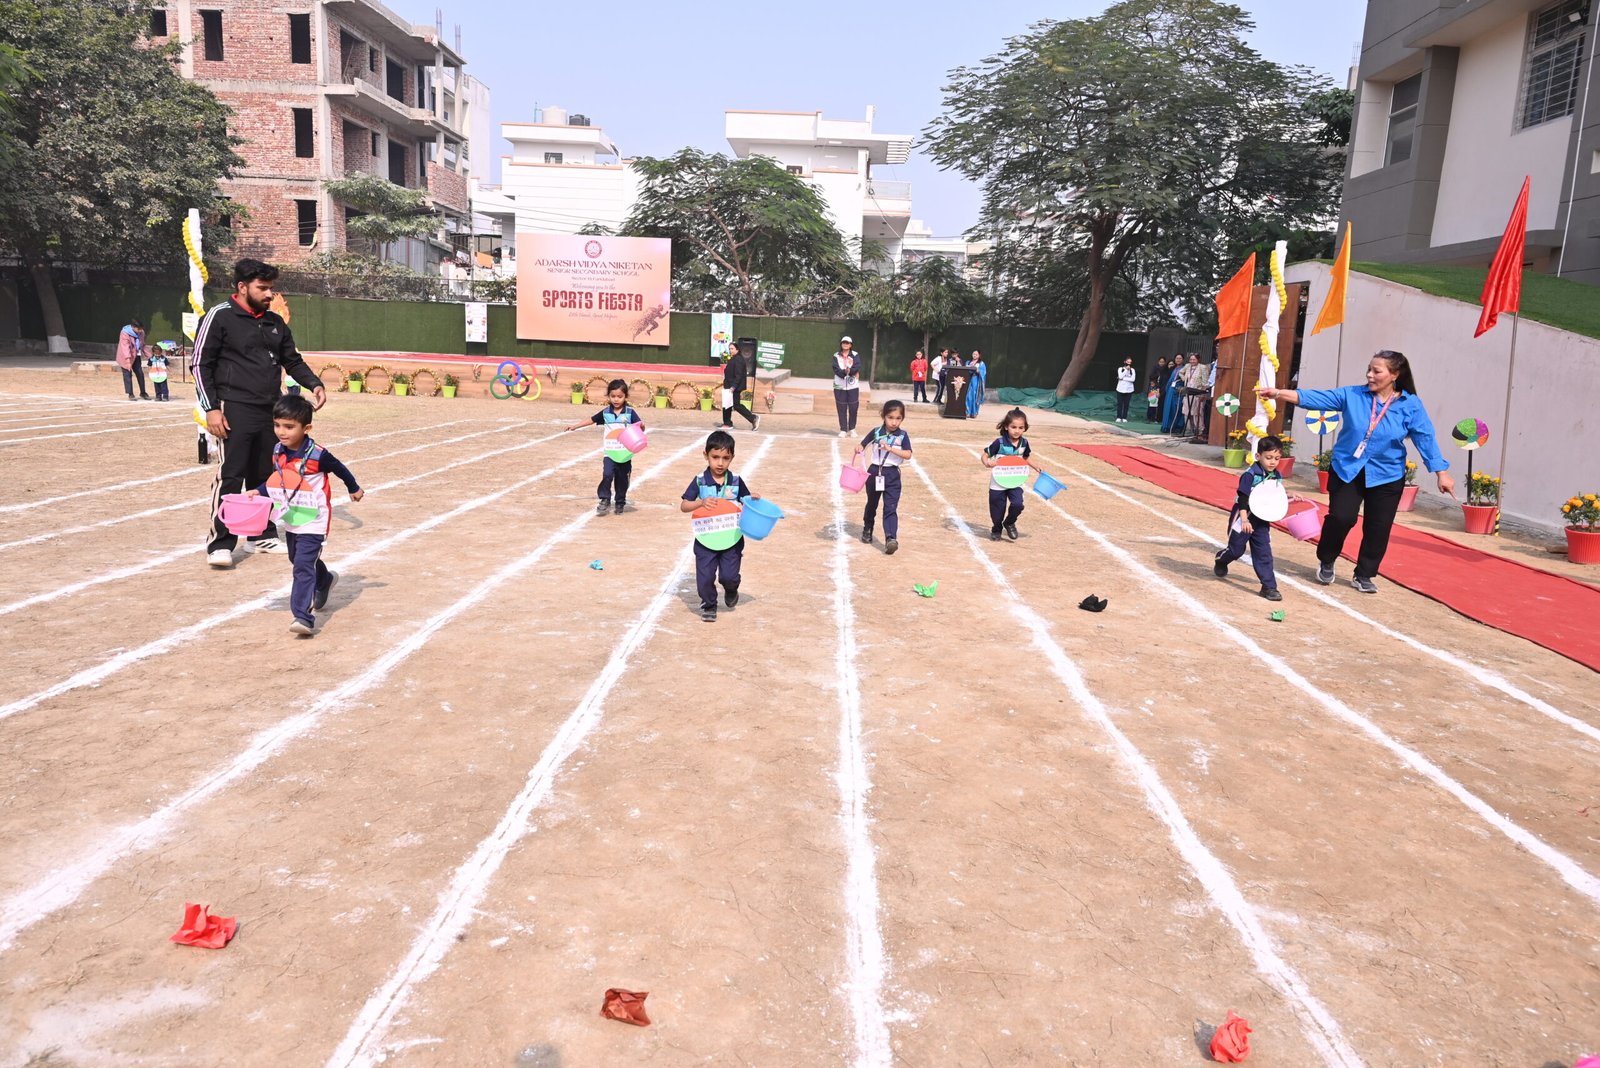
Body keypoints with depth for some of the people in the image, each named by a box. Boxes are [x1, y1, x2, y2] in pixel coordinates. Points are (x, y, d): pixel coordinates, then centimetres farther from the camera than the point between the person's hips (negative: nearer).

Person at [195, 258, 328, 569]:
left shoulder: (275, 322, 14)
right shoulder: (220, 316, -4)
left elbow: (292, 360, 22)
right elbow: (201, 364, -5)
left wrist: (314, 384, 3)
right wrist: (211, 408, -11)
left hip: (270, 412, 6)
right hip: (235, 411, -6)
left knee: (265, 476, 12)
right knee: (230, 477, -9)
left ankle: (263, 535, 24)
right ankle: (220, 544, -4)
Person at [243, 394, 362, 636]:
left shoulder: (317, 455, -20)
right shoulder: (278, 452, -2)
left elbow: (339, 469, -3)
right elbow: (275, 480, 14)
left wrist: (354, 489, 11)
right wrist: (257, 491, -1)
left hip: (313, 522, -8)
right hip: (291, 520, 8)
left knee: (303, 566, -17)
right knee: (297, 559, 26)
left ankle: (304, 617, -20)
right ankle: (325, 581, 54)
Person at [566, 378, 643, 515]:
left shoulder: (630, 412, -5)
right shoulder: (605, 412, 3)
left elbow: (640, 427, -10)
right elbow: (592, 419, 16)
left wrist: (642, 426, -33)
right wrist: (575, 426, 18)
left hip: (625, 453, -1)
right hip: (610, 452, 1)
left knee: (622, 480, 8)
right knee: (607, 475, -17)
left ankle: (620, 504, 24)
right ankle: (605, 501, -5)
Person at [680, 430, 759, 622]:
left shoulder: (736, 481, -2)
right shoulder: (700, 481, -7)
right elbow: (684, 506, -8)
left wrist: (754, 499, -14)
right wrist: (701, 502, -25)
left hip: (731, 539, 0)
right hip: (705, 539, 0)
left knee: (729, 576, -3)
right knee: (705, 577, 3)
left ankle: (731, 591, 33)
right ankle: (708, 605, 29)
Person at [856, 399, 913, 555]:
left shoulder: (903, 436, -6)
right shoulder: (876, 431, -2)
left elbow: (908, 455, -16)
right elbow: (863, 444, 6)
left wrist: (890, 448, -25)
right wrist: (859, 448, -18)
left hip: (892, 475, -2)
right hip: (874, 472, 2)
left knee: (891, 508, -11)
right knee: (871, 504, 21)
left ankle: (891, 538, -20)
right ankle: (867, 530, 43)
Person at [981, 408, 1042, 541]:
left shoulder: (1024, 443, -2)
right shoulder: (999, 443, -16)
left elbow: (1027, 458, 18)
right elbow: (984, 456, -12)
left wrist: (1038, 468, 10)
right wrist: (987, 463, -32)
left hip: (1015, 482, 2)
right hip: (998, 482, -2)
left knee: (1017, 504, -18)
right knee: (997, 510, 7)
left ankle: (1009, 523, 12)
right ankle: (996, 529, 36)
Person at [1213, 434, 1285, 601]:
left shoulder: (1277, 477, 3)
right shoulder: (1250, 474, -18)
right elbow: (1242, 499, -20)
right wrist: (1244, 520, -26)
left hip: (1262, 521, 5)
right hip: (1243, 519, -5)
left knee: (1264, 553, 1)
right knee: (1236, 549, 8)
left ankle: (1269, 586, 2)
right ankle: (1220, 561, 41)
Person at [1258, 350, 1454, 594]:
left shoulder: (1410, 405, -6)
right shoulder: (1352, 395, -5)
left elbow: (1425, 439, -6)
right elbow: (1315, 398, -12)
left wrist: (1442, 473, -9)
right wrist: (1279, 393, -25)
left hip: (1386, 477, 0)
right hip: (1347, 470, 0)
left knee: (1378, 529, 4)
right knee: (1341, 518, -10)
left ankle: (1363, 576, 24)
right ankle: (1326, 563, 18)